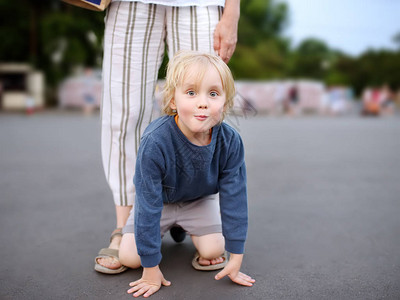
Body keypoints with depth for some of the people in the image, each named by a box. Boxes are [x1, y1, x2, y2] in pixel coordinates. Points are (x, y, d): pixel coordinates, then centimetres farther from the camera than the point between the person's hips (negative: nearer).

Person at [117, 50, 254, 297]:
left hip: (200, 199, 2)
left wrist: (236, 257, -14)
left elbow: (235, 197, -18)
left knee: (213, 251, -17)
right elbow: (148, 205, -30)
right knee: (129, 257, -10)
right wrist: (151, 269, -23)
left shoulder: (230, 141, -29)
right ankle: (169, 228, 20)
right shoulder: (155, 143, -37)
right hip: (160, 200, -1)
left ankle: (186, 228, 18)